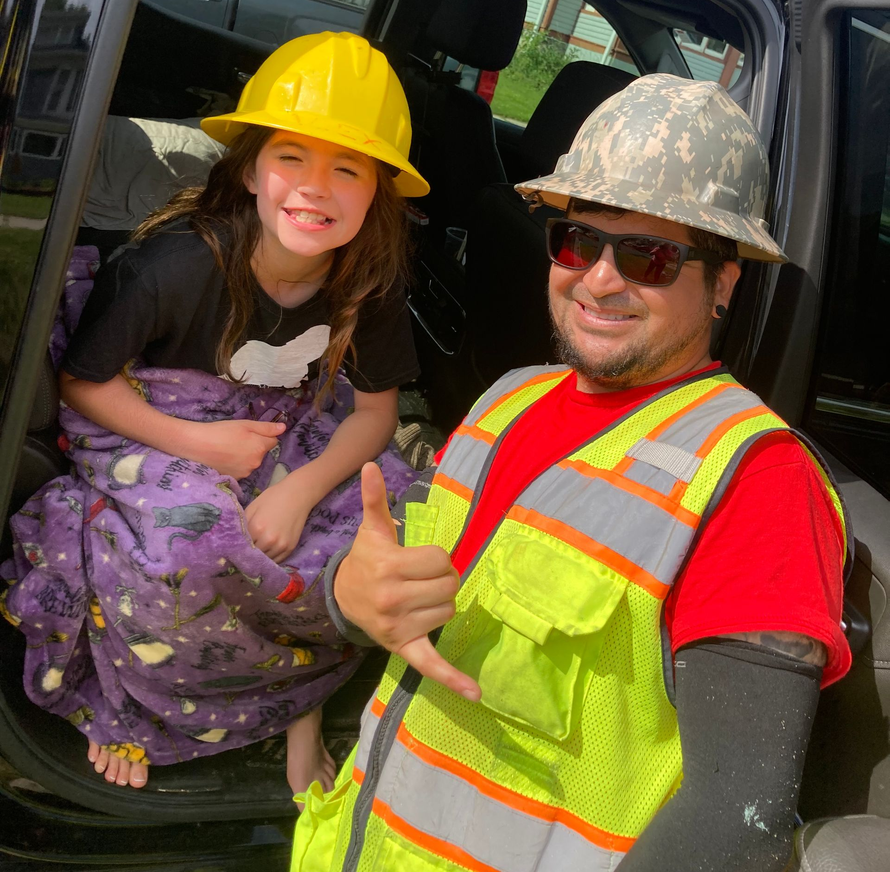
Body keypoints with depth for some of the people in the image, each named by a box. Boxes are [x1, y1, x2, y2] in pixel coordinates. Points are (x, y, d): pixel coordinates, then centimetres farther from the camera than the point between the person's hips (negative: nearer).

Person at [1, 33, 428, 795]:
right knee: (190, 540, -35)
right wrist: (196, 443, -25)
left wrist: (301, 490, -22)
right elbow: (82, 380, -13)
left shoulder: (369, 280, -14)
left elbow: (376, 408, -4)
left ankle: (302, 703, 0)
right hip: (149, 426, -4)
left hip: (289, 433, 4)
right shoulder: (181, 262, -25)